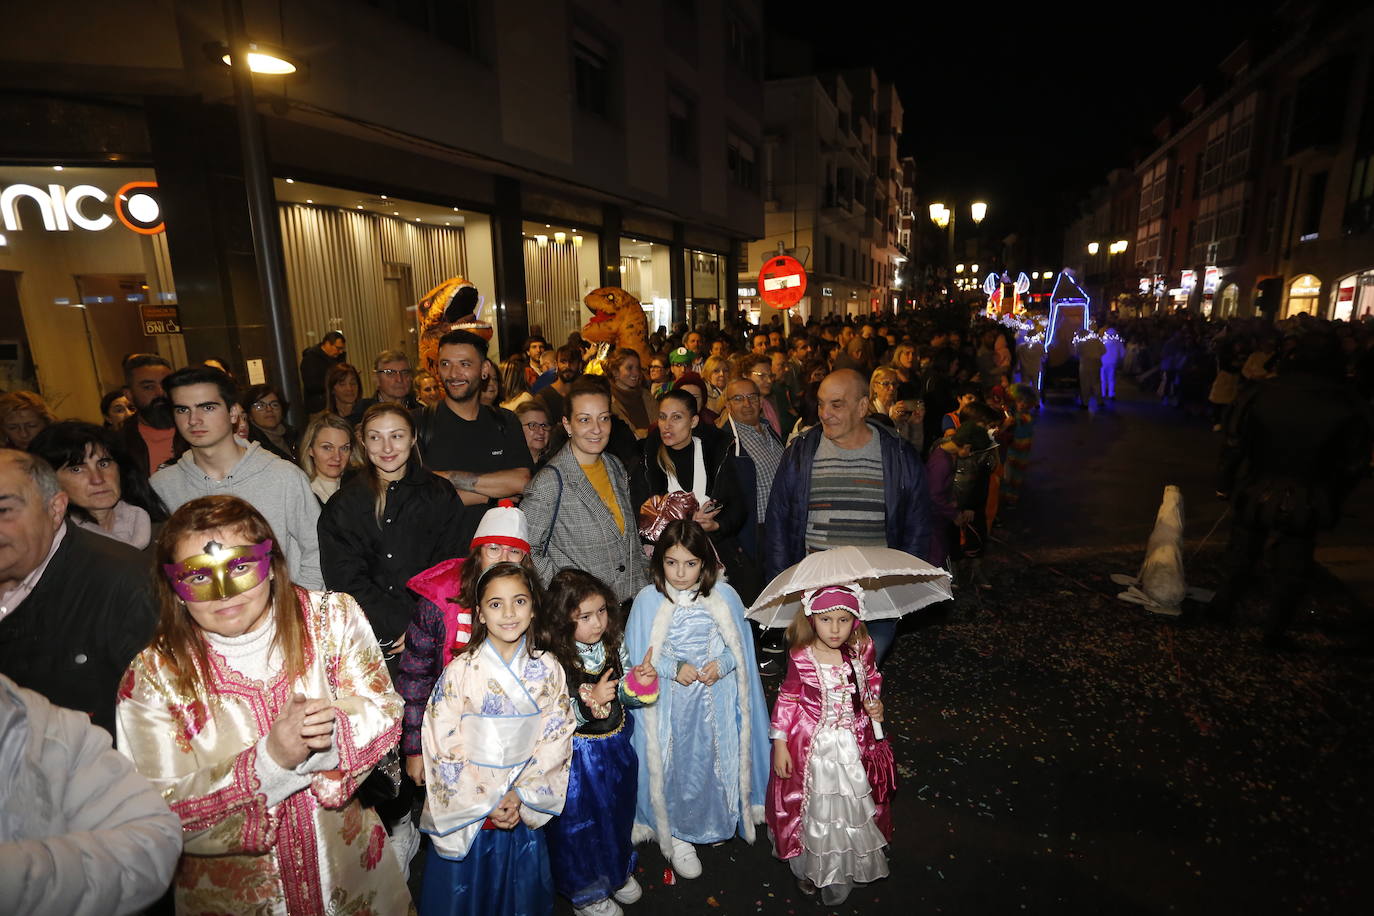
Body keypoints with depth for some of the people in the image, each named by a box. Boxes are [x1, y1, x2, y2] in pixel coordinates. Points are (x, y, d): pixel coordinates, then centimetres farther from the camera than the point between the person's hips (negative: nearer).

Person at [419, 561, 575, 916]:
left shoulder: (548, 669, -9)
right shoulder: (461, 671, -15)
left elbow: (555, 739, -6)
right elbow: (444, 745, -12)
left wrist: (521, 795, -13)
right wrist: (484, 803, -13)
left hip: (525, 805, 2)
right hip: (469, 807, -1)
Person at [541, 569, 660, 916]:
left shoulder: (614, 643, -9)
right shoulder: (553, 660, -27)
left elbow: (625, 697, 3)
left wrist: (640, 682, -18)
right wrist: (590, 701, -37)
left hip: (617, 748, 5)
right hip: (576, 756, -5)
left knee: (617, 812, 26)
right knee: (579, 822, 16)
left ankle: (618, 870, 55)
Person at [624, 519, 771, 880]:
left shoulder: (724, 595, -7)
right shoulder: (648, 600, -11)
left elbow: (740, 646, 2)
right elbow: (637, 657, -4)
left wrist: (722, 664, -17)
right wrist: (674, 669, -17)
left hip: (717, 702, 2)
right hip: (670, 705, -1)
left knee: (718, 761, 15)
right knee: (675, 766, 9)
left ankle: (715, 822, 42)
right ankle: (674, 835, 33)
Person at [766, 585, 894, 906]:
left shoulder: (862, 651, -12)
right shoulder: (801, 658, -20)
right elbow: (787, 700, -9)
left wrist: (875, 705, -9)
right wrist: (780, 744, -9)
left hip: (854, 743, 3)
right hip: (811, 745, -3)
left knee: (851, 805, 18)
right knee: (811, 805, 15)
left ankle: (841, 872, 44)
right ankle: (806, 867, 43)